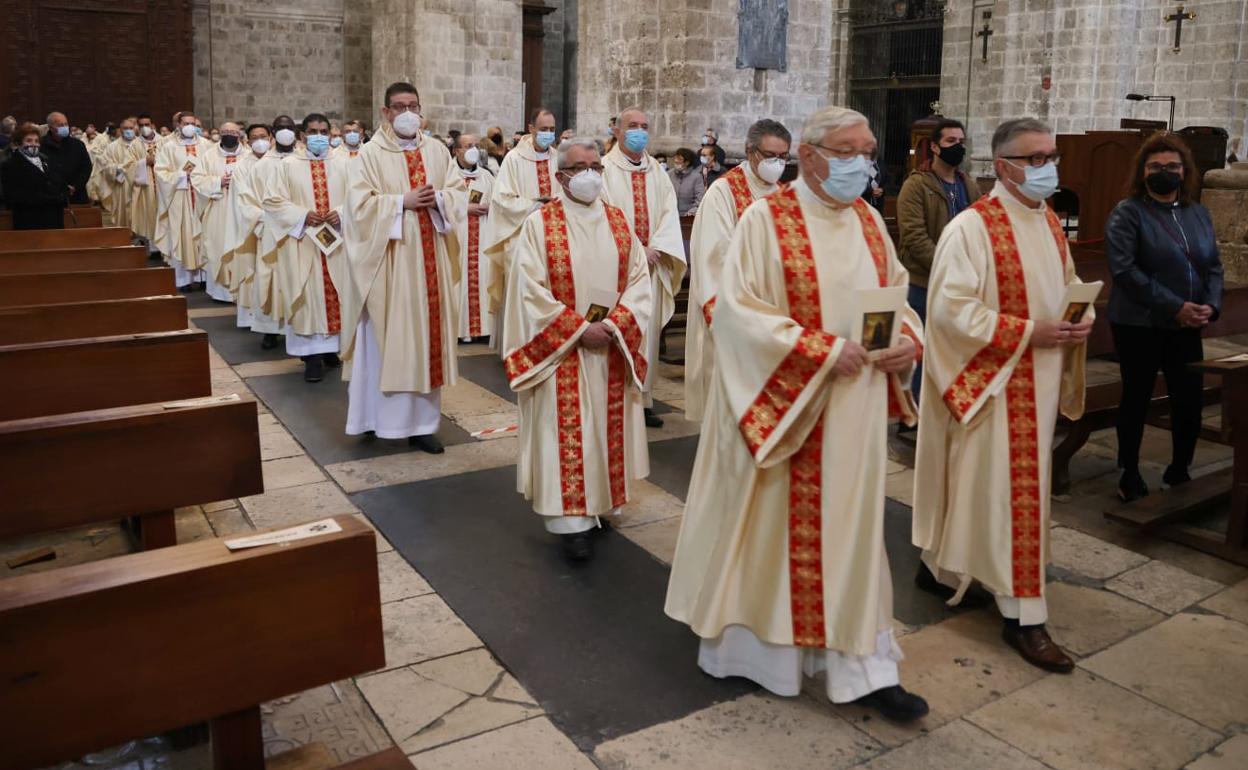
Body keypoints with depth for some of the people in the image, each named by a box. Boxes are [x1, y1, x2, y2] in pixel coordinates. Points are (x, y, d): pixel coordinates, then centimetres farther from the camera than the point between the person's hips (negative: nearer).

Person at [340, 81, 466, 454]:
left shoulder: (437, 151, 10)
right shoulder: (370, 154, -2)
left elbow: (459, 192, 8)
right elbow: (359, 203, -10)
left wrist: (437, 198, -12)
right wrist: (403, 202, -16)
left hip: (430, 259, 4)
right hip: (389, 260, -4)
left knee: (427, 334, 5)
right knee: (390, 337, 0)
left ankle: (421, 420, 12)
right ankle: (386, 416, 12)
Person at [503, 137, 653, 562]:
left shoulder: (619, 220, 7)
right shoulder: (539, 224, -5)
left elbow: (638, 279, 3)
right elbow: (532, 291, -11)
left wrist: (614, 325, -13)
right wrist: (580, 330, -16)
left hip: (612, 348, 4)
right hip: (562, 350, -4)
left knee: (606, 428, 11)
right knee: (567, 432, -2)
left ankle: (598, 505, 25)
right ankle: (571, 519, 4)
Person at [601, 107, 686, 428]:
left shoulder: (657, 171, 13)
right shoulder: (604, 169, -4)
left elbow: (669, 212, 7)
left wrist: (656, 247, -9)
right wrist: (636, 249, -14)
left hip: (652, 265, 5)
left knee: (648, 331, 7)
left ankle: (643, 399, 14)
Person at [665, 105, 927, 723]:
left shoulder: (868, 219, 9)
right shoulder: (765, 219, -11)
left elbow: (896, 292, 17)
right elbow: (739, 309, -18)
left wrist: (908, 338, -5)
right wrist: (822, 351, -23)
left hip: (855, 407, 6)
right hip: (783, 405, -6)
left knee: (852, 525, 11)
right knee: (773, 526, 8)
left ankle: (861, 666, 20)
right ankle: (748, 642, 30)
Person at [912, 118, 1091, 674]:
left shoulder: (1050, 224, 11)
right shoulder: (972, 228, -15)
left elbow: (1066, 288, 22)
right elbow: (951, 310, -21)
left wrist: (1076, 323, 0)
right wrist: (1028, 332, -21)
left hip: (1039, 381, 8)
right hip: (992, 383, -8)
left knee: (975, 484, 16)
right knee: (1009, 491, -3)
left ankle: (941, 568, 33)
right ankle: (1023, 615, 7)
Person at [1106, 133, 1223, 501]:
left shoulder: (1199, 213, 11)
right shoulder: (1128, 213, -8)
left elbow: (1213, 265, 12)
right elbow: (1124, 269, -18)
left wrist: (1211, 305, -7)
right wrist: (1174, 306, -20)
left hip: (1186, 328, 5)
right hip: (1138, 326, -5)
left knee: (1189, 401, 6)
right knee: (1136, 400, 5)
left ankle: (1179, 471, 26)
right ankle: (1130, 475, 20)